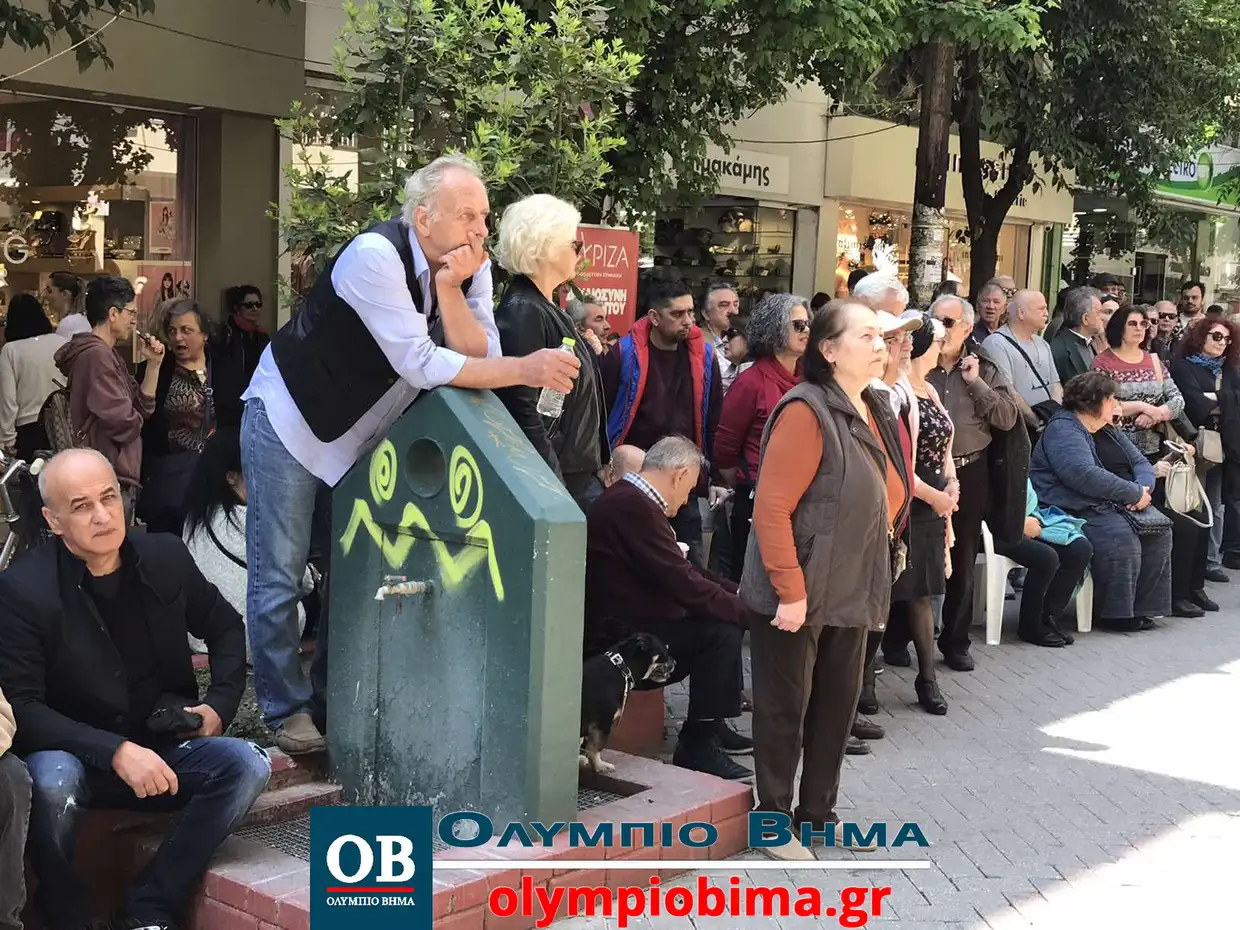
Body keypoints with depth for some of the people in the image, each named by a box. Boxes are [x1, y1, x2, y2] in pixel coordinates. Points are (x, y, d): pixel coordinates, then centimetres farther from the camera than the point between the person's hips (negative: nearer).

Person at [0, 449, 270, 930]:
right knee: (52, 782, -37)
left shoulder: (165, 557, -1)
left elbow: (226, 628, 16)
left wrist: (220, 705, 1)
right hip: (75, 756, -3)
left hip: (164, 749, 4)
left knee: (247, 764, -23)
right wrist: (116, 753, -27)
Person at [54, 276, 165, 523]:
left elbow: (143, 408, 13)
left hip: (116, 478, 11)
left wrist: (153, 365, 4)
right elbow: (124, 423, -23)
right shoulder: (96, 354, -17)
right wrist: (135, 421, -1)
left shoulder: (106, 354, 16)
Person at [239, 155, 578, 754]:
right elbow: (421, 365, -32)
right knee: (279, 579, -3)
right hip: (288, 420, -7)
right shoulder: (375, 256, -29)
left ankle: (333, 701, 25)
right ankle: (286, 711, 10)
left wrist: (450, 287, -29)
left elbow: (479, 356, -17)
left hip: (360, 434, 7)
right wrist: (525, 370, -32)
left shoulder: (471, 266, -8)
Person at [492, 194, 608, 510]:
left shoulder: (548, 310, 15)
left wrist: (598, 466, 20)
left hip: (580, 477, 10)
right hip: (558, 481, -10)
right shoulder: (521, 313, -15)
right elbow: (524, 412, -21)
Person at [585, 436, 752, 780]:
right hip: (615, 638, -11)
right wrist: (747, 611, -11)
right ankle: (697, 745, -8)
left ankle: (712, 725, 23)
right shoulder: (635, 507, -21)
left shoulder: (627, 499, 13)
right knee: (721, 632, -17)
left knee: (727, 617, 13)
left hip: (623, 626, 11)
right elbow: (684, 585, -21)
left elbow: (682, 571, 18)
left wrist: (735, 591, 12)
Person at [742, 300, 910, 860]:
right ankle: (773, 819, 20)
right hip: (797, 596, -8)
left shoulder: (875, 412, 8)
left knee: (839, 702, 16)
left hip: (851, 593, 8)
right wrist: (790, 592, -22)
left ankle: (818, 810, 32)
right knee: (785, 707, 5)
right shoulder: (807, 412, -18)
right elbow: (771, 509, -22)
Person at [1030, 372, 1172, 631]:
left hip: (1115, 505, 9)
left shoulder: (1109, 431, 20)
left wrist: (1143, 488, -6)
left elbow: (1141, 463, 19)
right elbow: (1085, 475, -25)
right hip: (1074, 511, -9)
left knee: (1159, 529, -12)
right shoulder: (1063, 430, -11)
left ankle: (1141, 606, -9)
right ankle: (1114, 613, -18)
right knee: (1120, 536, -30)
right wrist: (1135, 493, -18)